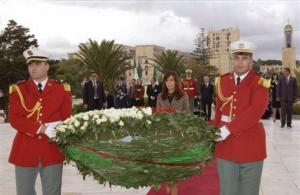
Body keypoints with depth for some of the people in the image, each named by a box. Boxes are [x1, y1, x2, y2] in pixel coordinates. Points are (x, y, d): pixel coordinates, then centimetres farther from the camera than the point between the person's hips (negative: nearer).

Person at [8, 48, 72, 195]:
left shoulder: (62, 89, 4)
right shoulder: (18, 89, 2)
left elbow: (67, 118, 2)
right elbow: (14, 119, -9)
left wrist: (55, 128, -19)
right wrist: (42, 128, -18)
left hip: (53, 150, 0)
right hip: (25, 150, 0)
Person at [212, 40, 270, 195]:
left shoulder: (259, 83, -7)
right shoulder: (222, 81, 7)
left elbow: (255, 112, -21)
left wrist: (228, 129, -26)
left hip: (251, 147, -3)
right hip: (226, 147, 3)